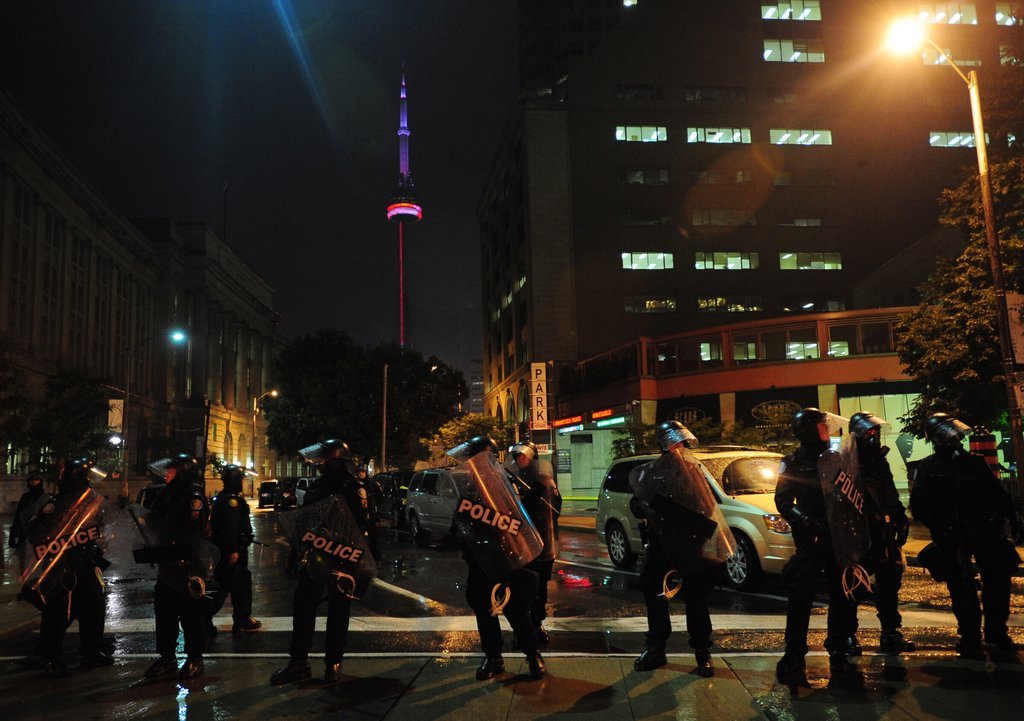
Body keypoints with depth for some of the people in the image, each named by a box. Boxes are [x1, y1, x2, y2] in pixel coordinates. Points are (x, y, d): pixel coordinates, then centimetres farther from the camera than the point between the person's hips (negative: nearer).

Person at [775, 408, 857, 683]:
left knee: (840, 595, 10)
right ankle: (794, 655, -5)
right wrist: (806, 522, -23)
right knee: (800, 596, -9)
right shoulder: (794, 462, 0)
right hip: (810, 538, -5)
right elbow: (783, 501, -8)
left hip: (838, 536, 5)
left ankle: (837, 650, 22)